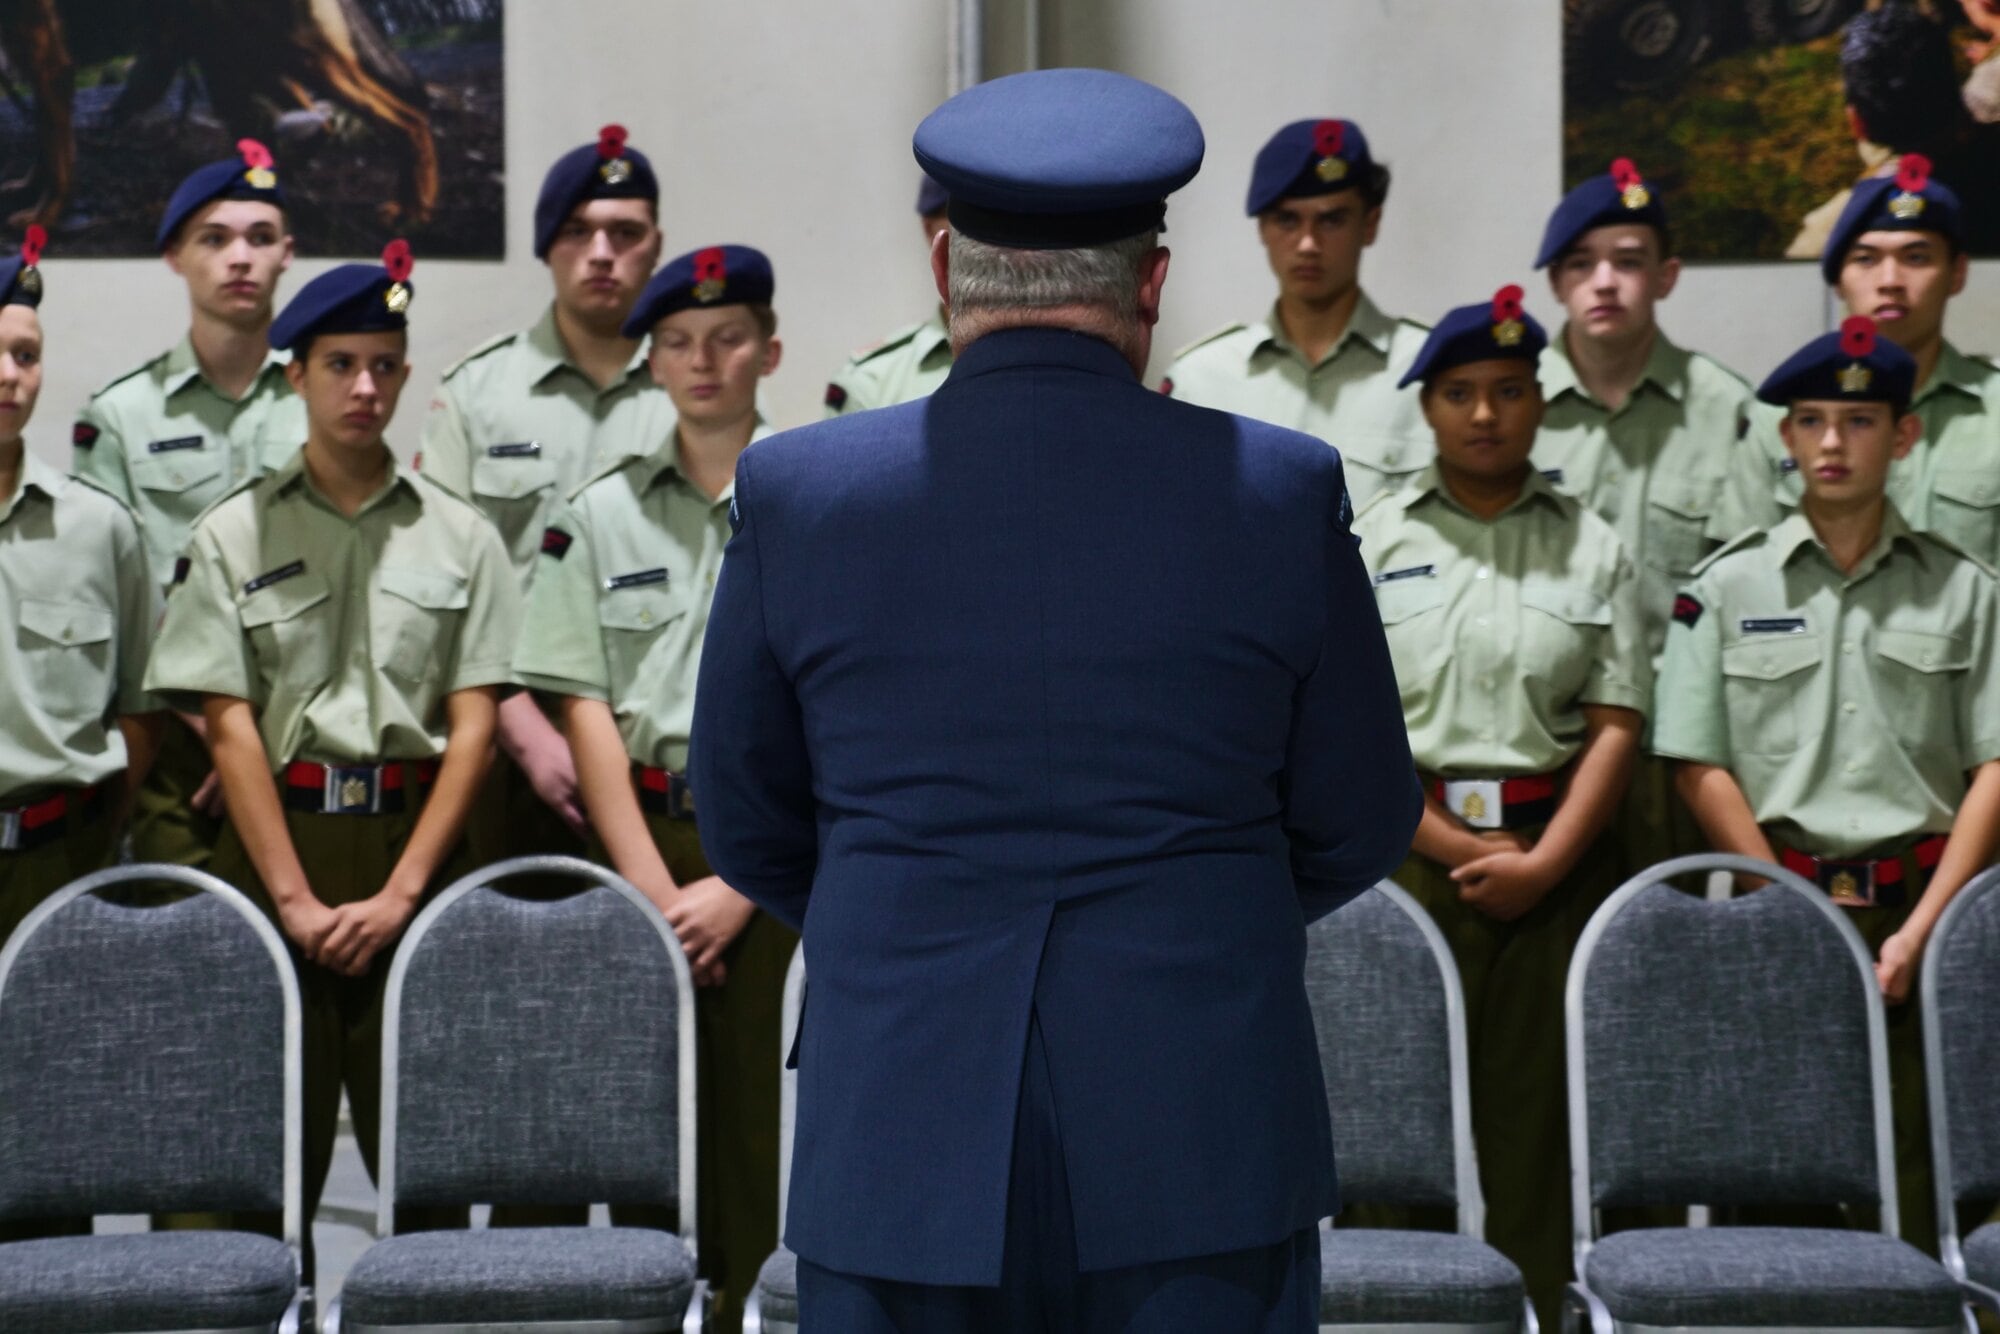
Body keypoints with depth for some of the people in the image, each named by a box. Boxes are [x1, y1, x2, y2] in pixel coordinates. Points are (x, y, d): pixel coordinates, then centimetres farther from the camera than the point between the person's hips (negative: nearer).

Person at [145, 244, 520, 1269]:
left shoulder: (458, 536, 7)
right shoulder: (234, 535, 6)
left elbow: (472, 725, 2)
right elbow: (230, 725, -1)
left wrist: (402, 890, -8)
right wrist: (295, 897, -9)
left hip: (415, 839, 1)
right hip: (274, 839, 0)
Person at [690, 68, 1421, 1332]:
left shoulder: (800, 495, -4)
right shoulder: (1276, 493, -5)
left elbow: (753, 822, 8)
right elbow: (1357, 820, 5)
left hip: (906, 1128, 1)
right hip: (1197, 1133, 0)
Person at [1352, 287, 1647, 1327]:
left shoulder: (1593, 549, 10)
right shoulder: (1373, 541, 7)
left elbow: (1616, 725, 4)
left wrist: (1543, 860, -9)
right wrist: (1459, 848, -8)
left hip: (1556, 861, 1)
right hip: (1407, 847, -1)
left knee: (1540, 1112, 0)